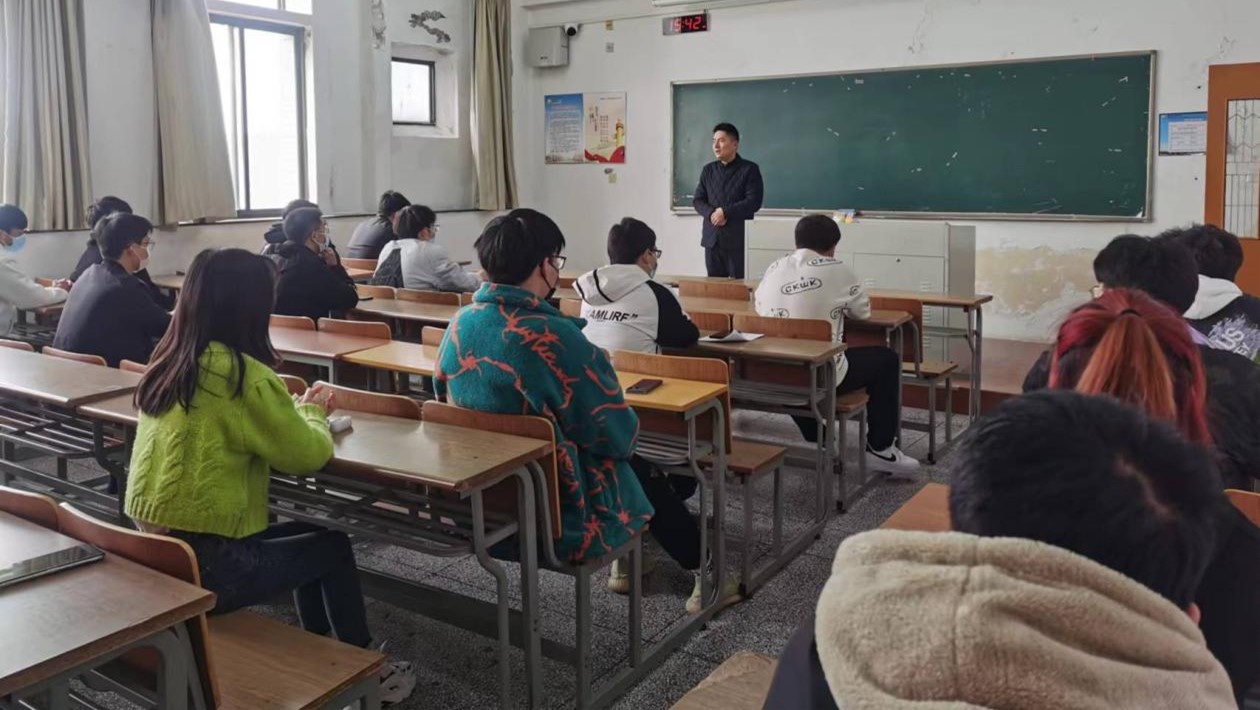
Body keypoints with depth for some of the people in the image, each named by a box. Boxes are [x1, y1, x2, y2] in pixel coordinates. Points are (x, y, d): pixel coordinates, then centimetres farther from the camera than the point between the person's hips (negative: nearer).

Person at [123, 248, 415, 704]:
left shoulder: (167, 364, 5)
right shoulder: (243, 374, -20)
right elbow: (308, 455, -11)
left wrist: (298, 408, 13)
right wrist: (313, 412, 9)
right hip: (203, 564, -8)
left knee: (306, 535, 23)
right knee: (333, 547, 13)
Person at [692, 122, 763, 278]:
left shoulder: (749, 169, 1)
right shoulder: (708, 170, 16)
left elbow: (753, 202, -9)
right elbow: (697, 200, 11)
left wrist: (725, 212, -15)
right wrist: (711, 213, -10)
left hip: (739, 238, -4)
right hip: (712, 237, 5)